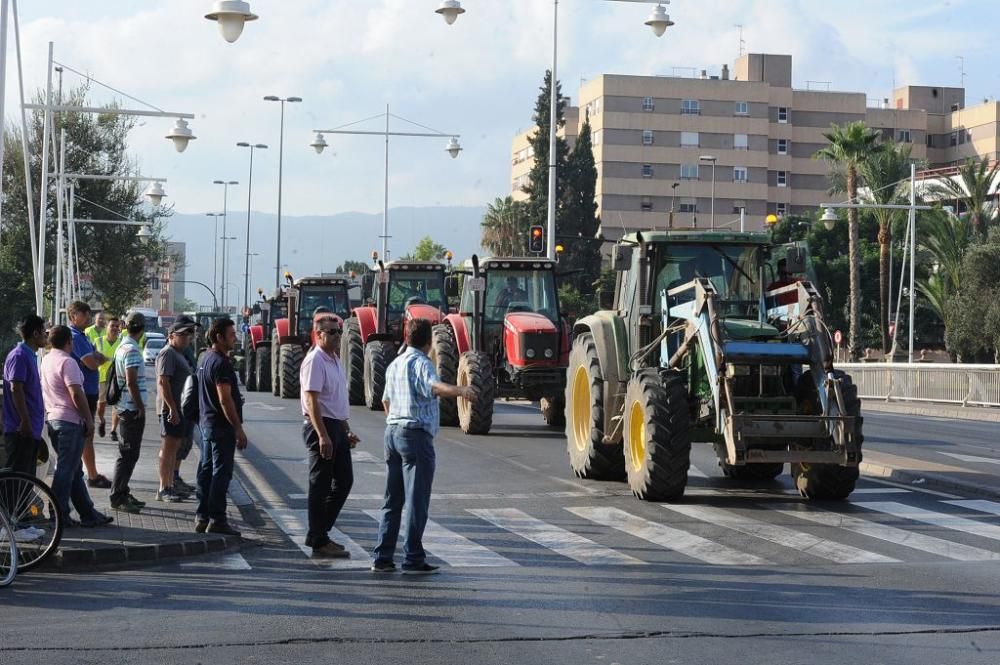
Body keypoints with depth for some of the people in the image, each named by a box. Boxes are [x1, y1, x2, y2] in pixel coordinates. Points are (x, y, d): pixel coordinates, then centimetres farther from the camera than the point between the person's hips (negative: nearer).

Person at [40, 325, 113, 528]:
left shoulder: (46, 360, 12)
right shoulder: (67, 362, -15)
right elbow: (76, 394, -21)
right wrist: (89, 420, -14)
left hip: (52, 418, 9)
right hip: (69, 420, -9)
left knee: (73, 470, 12)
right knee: (66, 469, -4)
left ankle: (88, 513, 16)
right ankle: (59, 516, -1)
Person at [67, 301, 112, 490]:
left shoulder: (82, 337, 16)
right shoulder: (75, 337, -16)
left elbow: (102, 358, 14)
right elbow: (92, 364, -22)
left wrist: (95, 359, -7)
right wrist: (97, 360, -1)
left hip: (89, 391, 10)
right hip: (83, 393, -10)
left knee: (87, 435, 14)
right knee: (83, 436, -5)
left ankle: (93, 475, 20)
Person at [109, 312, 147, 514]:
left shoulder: (122, 347, 14)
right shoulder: (132, 350, -17)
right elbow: (132, 382, -22)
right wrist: (141, 407, -16)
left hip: (124, 408, 10)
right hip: (132, 408, -10)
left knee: (128, 454, 16)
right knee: (128, 455, -6)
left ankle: (123, 493, 22)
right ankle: (117, 497, -4)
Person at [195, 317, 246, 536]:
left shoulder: (205, 358, 13)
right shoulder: (221, 363, -18)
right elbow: (225, 399, -21)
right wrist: (238, 429, -19)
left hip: (206, 422, 10)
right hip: (221, 425, -10)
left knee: (206, 470, 13)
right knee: (221, 472, -6)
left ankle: (202, 517, 17)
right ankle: (216, 520, -5)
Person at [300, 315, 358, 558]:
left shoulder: (335, 360, 16)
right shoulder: (315, 361, -14)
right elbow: (312, 401, -21)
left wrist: (346, 430, 23)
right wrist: (323, 436, -26)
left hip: (337, 427, 10)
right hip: (321, 426, -10)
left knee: (344, 481, 13)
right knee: (321, 484, -4)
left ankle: (318, 534, 20)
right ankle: (319, 541, 1)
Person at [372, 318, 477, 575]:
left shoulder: (395, 364, 17)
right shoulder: (421, 363, -11)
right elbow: (433, 386, -33)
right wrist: (459, 390, -49)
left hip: (393, 431, 9)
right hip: (416, 434, -9)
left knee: (393, 499, 13)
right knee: (416, 499, -6)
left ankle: (382, 558, 13)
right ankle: (413, 559, -6)